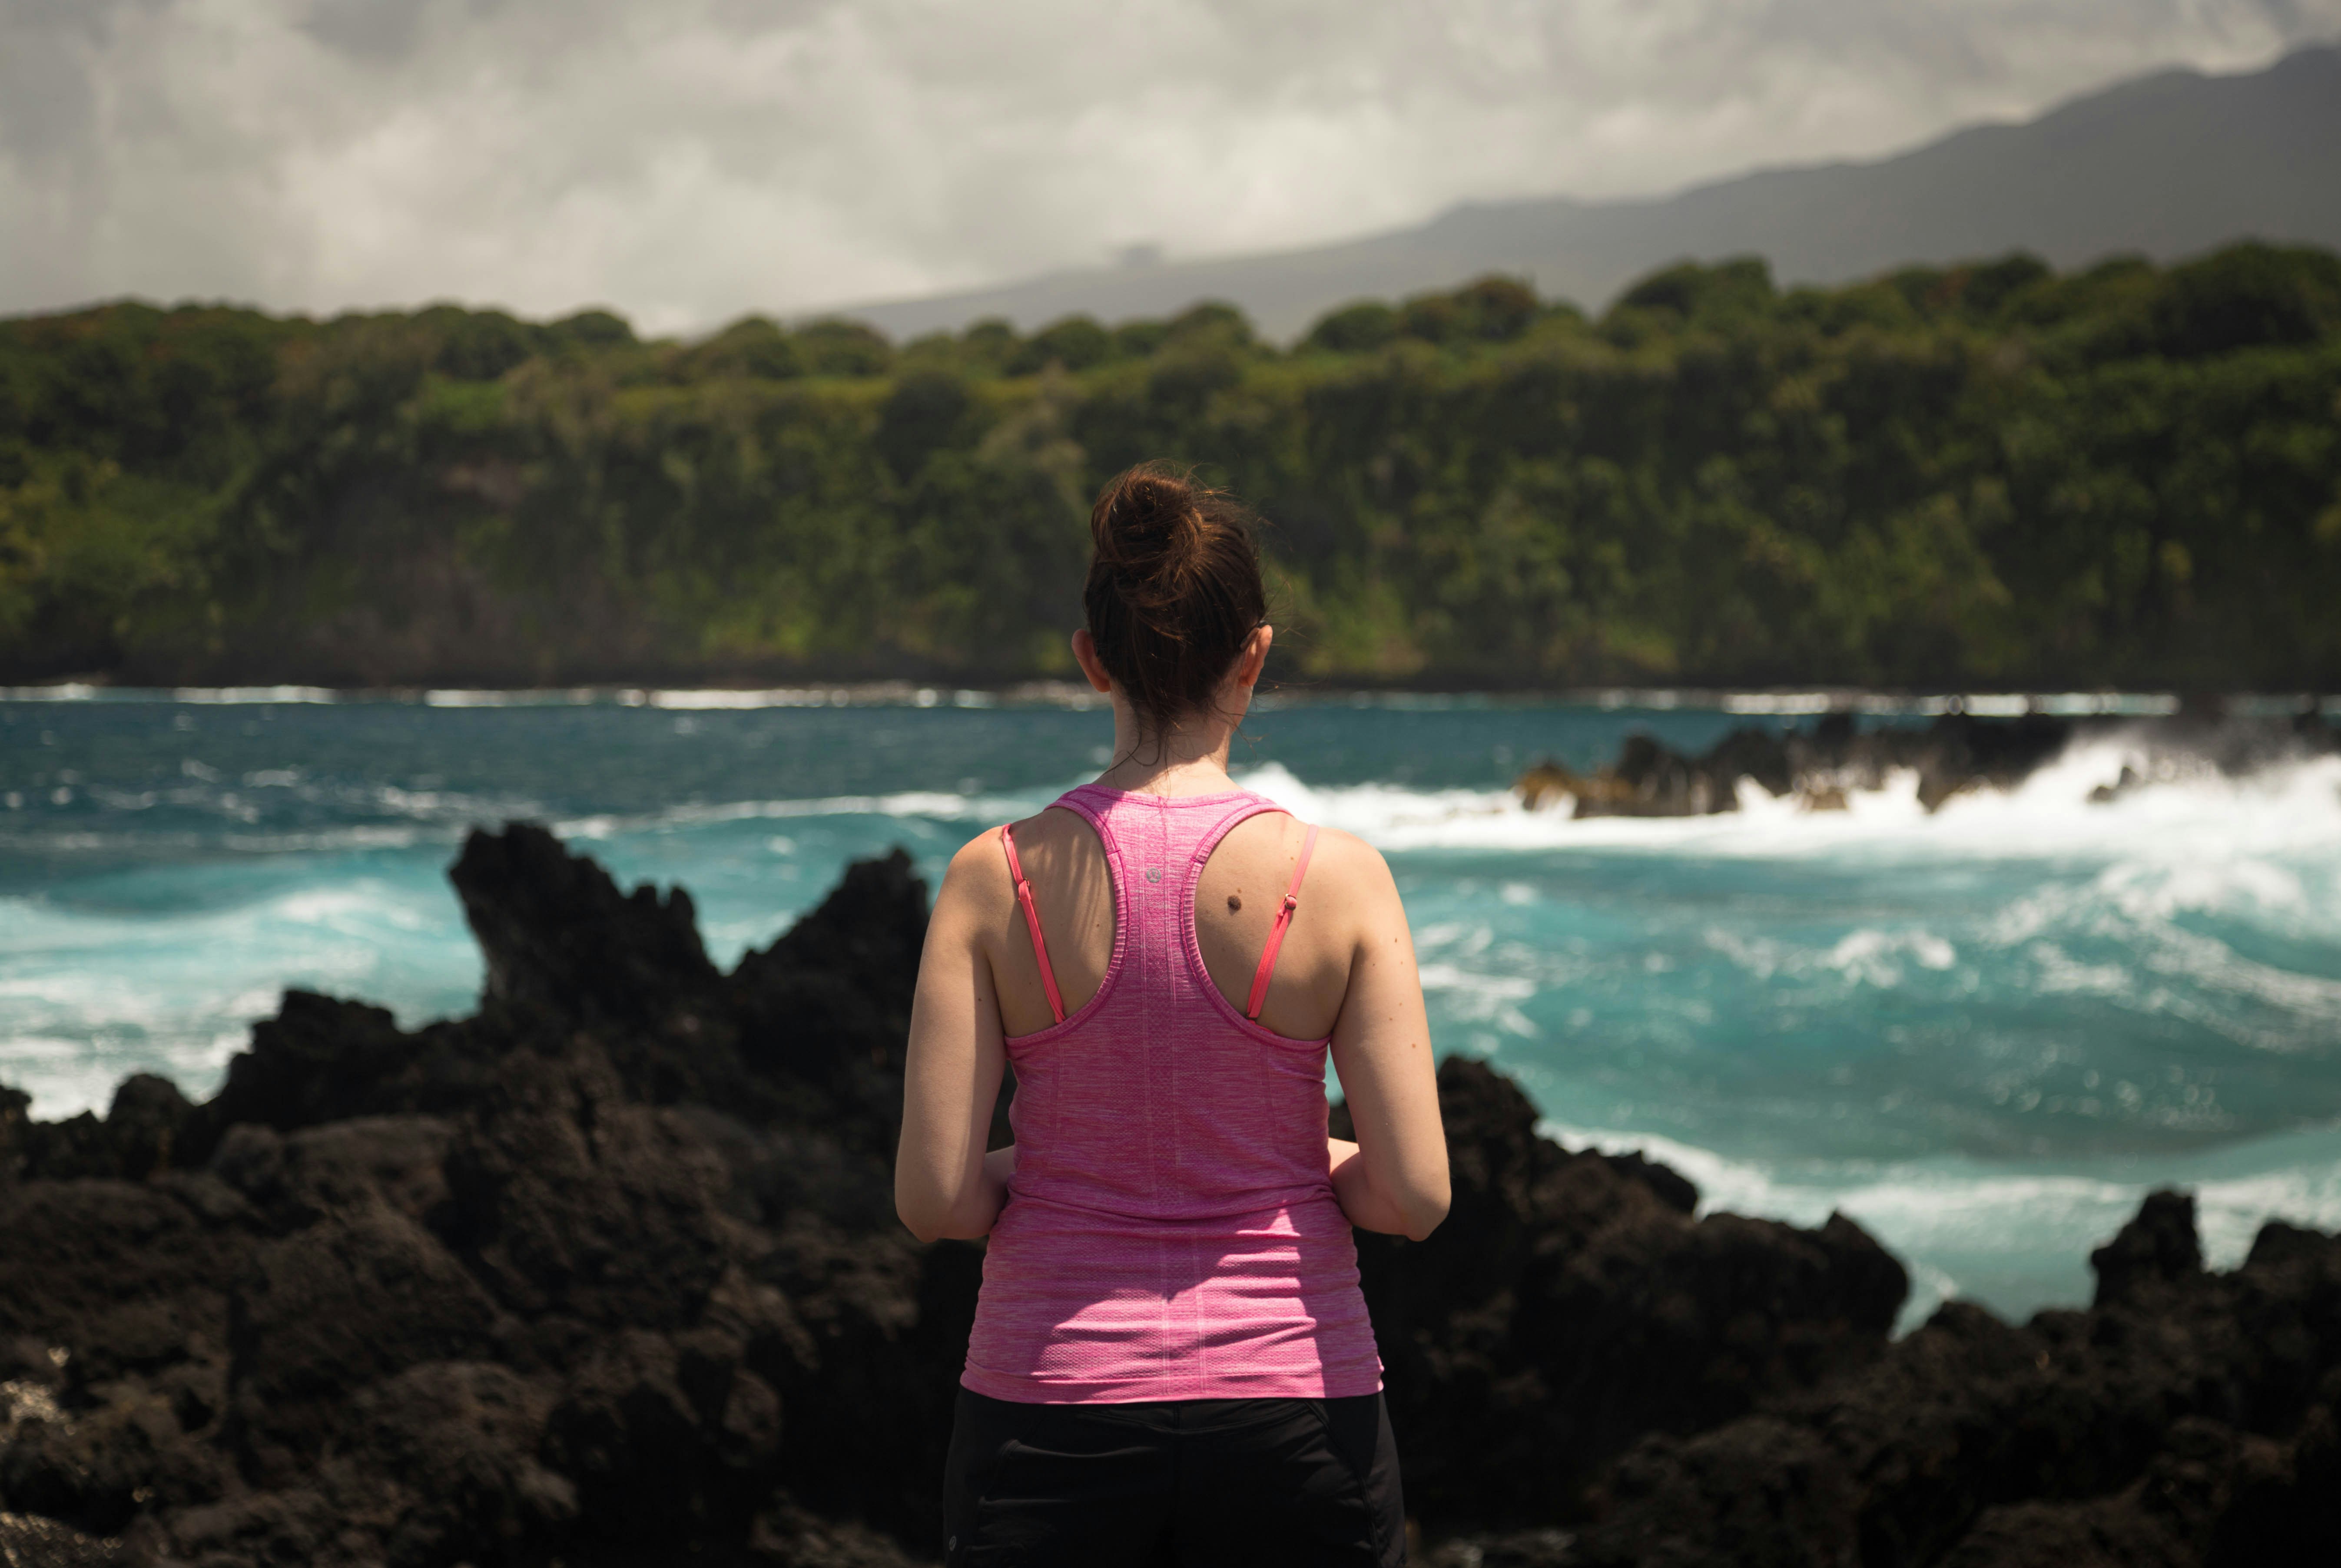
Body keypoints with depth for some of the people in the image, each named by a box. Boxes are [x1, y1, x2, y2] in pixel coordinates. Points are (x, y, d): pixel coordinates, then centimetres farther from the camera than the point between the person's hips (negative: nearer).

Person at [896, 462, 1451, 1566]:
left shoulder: (997, 878, -6)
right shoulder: (1335, 879, -7)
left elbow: (935, 1198, -8)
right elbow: (1415, 1196, -9)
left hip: (1051, 1420, 1)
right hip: (1288, 1415, -1)